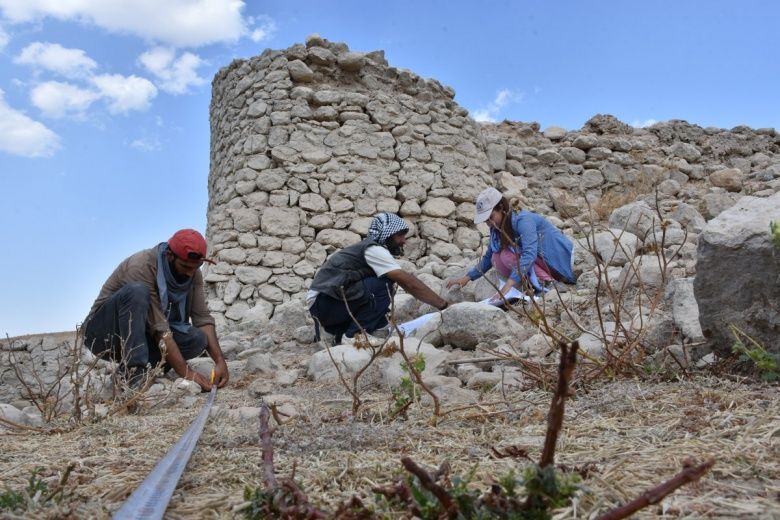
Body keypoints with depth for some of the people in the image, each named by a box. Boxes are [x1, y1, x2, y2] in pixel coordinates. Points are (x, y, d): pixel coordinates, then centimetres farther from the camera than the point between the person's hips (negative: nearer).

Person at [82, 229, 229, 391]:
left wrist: (220, 360, -24)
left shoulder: (192, 272, -8)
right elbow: (159, 328, -31)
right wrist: (187, 373, -34)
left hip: (142, 337, 5)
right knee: (136, 291, -35)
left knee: (198, 339, -21)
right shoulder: (142, 266, -27)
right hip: (104, 333, -5)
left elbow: (202, 317, -11)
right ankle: (135, 373, -32)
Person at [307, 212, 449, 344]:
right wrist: (444, 305, -17)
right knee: (382, 286, -20)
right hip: (324, 302, -10)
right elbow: (408, 282, -20)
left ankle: (342, 335, 9)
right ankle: (354, 336, -15)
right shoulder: (373, 249, -13)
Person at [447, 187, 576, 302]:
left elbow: (529, 255, -36)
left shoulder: (523, 219, -24)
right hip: (536, 260, 8)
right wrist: (467, 278, 1)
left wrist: (507, 286, -43)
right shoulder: (498, 228, 1)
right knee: (497, 258, -11)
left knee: (507, 255, -23)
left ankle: (546, 282, -16)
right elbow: (489, 257, 12)